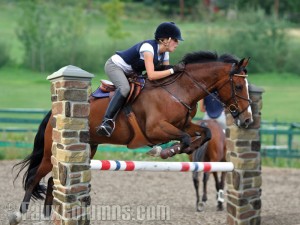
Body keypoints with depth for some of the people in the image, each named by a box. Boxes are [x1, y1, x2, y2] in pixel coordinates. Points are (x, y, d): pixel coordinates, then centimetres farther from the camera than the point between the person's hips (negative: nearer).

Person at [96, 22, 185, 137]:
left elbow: (166, 75, 3)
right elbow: (151, 75, -37)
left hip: (129, 72, 10)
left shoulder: (164, 53, -2)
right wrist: (173, 70, -34)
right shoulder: (148, 47, -29)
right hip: (114, 65, -10)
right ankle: (107, 121, -40)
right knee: (125, 88, -34)